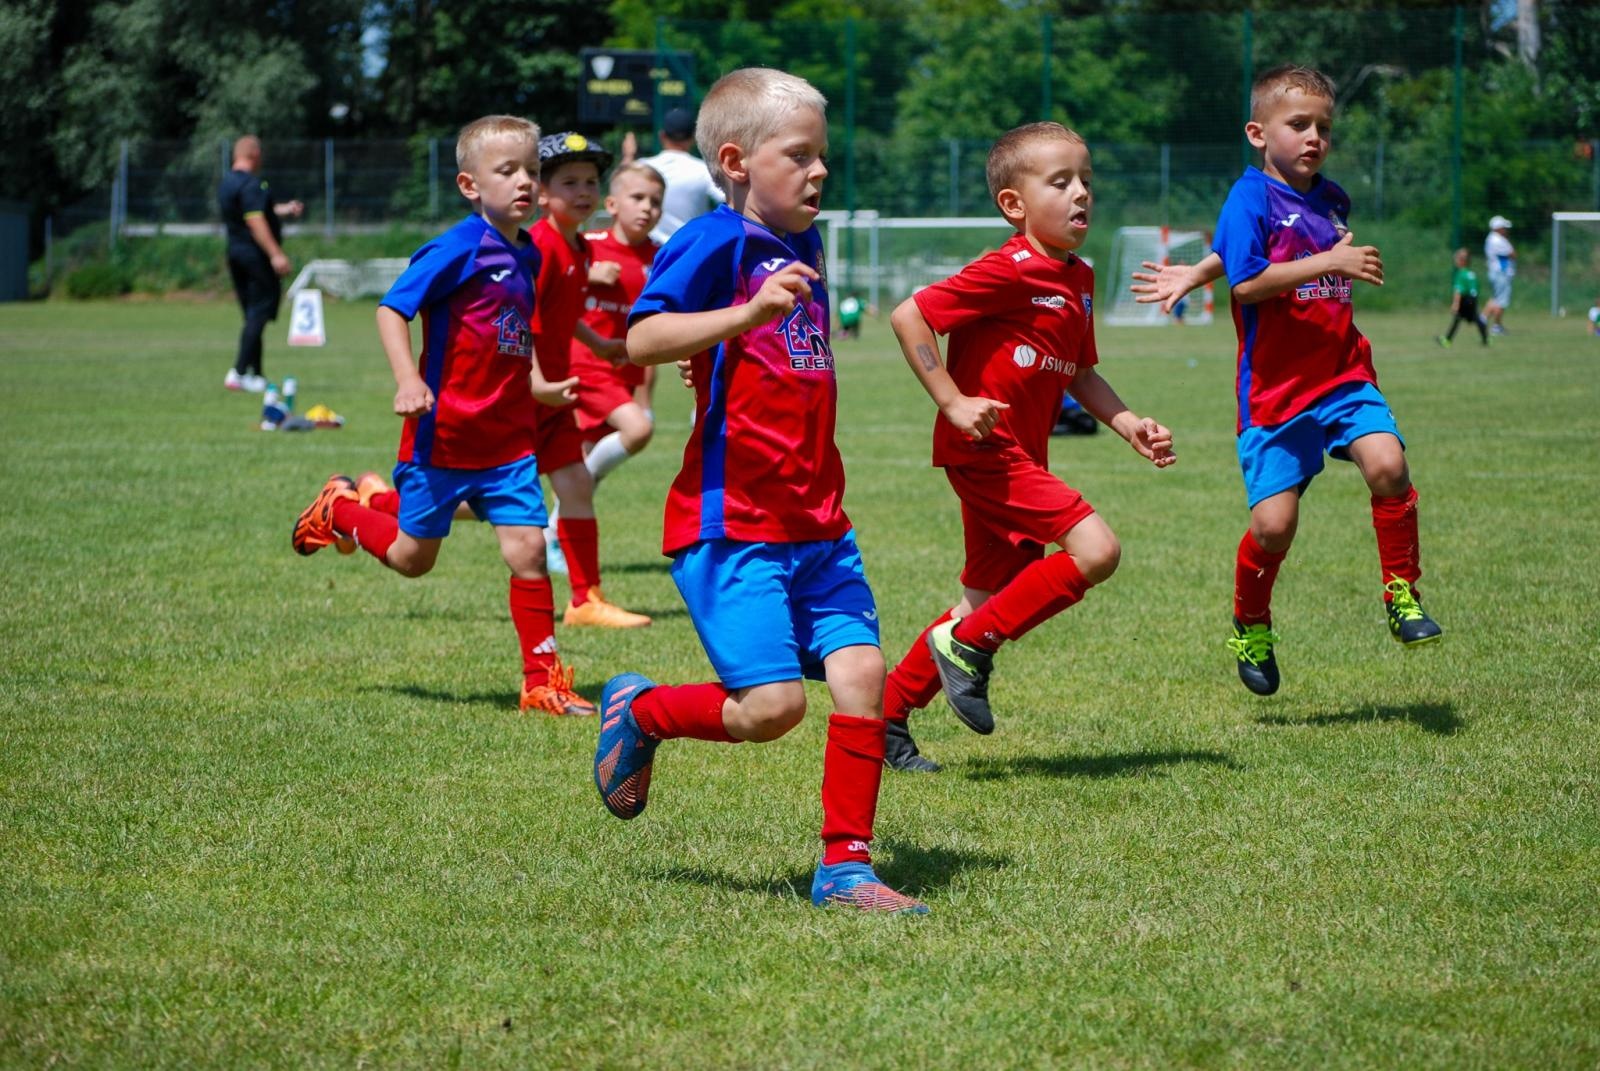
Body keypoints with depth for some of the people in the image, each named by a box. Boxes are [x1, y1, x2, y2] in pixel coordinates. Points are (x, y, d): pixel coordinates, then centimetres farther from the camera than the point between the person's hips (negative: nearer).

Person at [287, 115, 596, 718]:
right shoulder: (459, 249, -15)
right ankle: (341, 509, 37)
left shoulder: (528, 256, 8)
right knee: (413, 558, 9)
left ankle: (542, 680, 6)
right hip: (443, 434, -6)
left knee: (527, 547, -5)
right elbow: (391, 310, -17)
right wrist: (408, 380, -29)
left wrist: (538, 388, 14)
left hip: (508, 439, 6)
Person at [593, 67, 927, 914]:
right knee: (773, 703, -13)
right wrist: (748, 313, -33)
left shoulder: (803, 244, 15)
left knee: (860, 670, -4)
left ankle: (846, 864, 6)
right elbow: (642, 340, -24)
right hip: (729, 524, -8)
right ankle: (639, 713, 16)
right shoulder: (716, 241, -10)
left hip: (816, 523, 8)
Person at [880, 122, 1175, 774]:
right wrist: (954, 403, -19)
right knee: (1096, 549, -18)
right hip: (984, 451, -9)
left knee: (989, 601, 12)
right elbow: (908, 317, -18)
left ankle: (885, 716, 21)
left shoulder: (1079, 280, 11)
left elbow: (1078, 372, 23)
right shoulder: (1010, 271, -17)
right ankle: (968, 646, -5)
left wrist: (1128, 424, 9)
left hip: (1020, 459, 9)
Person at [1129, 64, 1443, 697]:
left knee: (1387, 464, -22)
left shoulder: (1331, 200, 12)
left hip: (1342, 373, 5)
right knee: (1273, 524, -9)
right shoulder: (1252, 197, -7)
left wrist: (1196, 275, 16)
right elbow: (1247, 282, -18)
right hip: (1275, 385, -5)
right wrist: (1331, 262, -20)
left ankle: (1401, 593, -3)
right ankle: (1250, 627, 20)